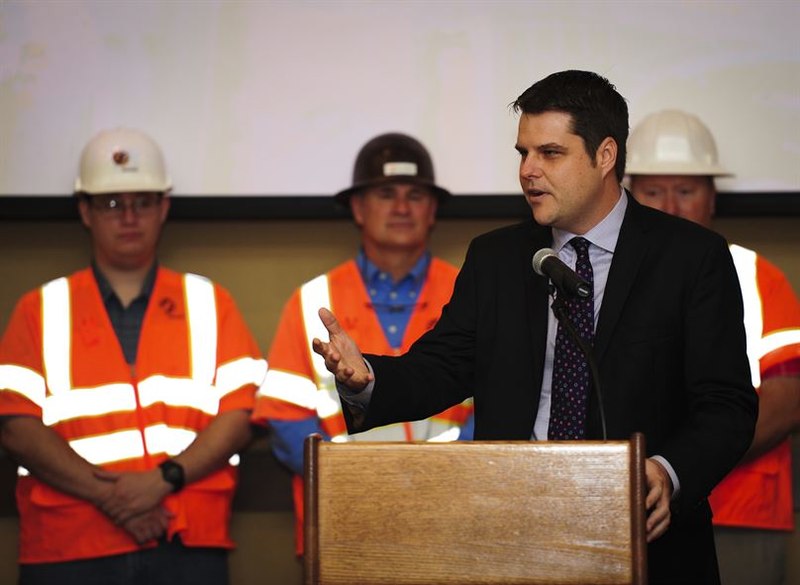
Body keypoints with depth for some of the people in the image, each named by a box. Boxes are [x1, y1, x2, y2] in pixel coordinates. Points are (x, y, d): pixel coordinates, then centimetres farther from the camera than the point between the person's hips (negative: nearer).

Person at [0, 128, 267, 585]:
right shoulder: (41, 310, 11)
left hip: (187, 547, 1)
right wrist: (106, 494, -11)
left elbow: (238, 417, 5)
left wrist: (165, 478, -11)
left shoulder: (210, 303, 13)